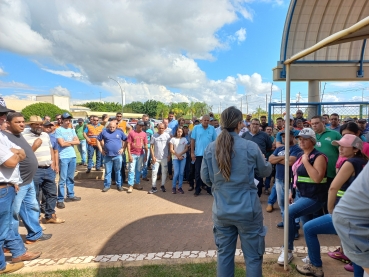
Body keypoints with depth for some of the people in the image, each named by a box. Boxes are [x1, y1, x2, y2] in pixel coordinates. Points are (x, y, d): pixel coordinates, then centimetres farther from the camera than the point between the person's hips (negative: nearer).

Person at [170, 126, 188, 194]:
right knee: (176, 173, -8)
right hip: (175, 158, -2)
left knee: (181, 173, 2)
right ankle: (173, 187, 8)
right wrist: (177, 155, -9)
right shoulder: (173, 139, 0)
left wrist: (180, 154, -11)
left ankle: (180, 187, 11)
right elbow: (171, 149, -2)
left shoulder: (184, 139, 7)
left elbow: (186, 148, 3)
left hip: (183, 158, 2)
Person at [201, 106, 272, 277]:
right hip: (247, 210, -3)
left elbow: (205, 179, 5)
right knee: (253, 256, 13)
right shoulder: (250, 147, -11)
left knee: (224, 255, 17)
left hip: (221, 211, 3)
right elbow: (265, 171, 4)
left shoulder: (210, 148, -4)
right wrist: (267, 162, 25)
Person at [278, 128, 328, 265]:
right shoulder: (301, 156, 10)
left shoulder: (319, 156, -14)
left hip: (314, 198, -9)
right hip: (301, 195, 9)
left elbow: (317, 178, -27)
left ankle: (288, 250, -12)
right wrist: (291, 192, 17)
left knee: (289, 212, -25)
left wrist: (306, 161, -22)